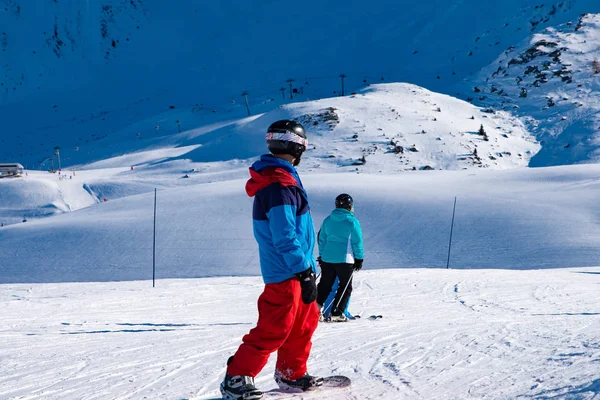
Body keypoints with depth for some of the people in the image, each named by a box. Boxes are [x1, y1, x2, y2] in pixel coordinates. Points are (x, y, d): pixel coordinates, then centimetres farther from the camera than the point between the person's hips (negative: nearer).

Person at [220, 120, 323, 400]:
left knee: (306, 321, 17)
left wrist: (307, 268, 26)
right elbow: (285, 237, -25)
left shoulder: (277, 178, 12)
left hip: (293, 271, 10)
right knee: (274, 329, -7)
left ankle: (291, 374, 27)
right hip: (285, 272, -10)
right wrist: (305, 273, -23)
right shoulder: (279, 185, -21)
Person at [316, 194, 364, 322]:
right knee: (345, 286, 7)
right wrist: (359, 258, 3)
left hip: (326, 258, 5)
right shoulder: (352, 221, -9)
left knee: (325, 285, 14)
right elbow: (357, 242, -7)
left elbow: (322, 239, 12)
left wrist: (321, 256, 22)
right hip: (345, 259, -5)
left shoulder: (328, 220, 6)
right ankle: (336, 313, 1)